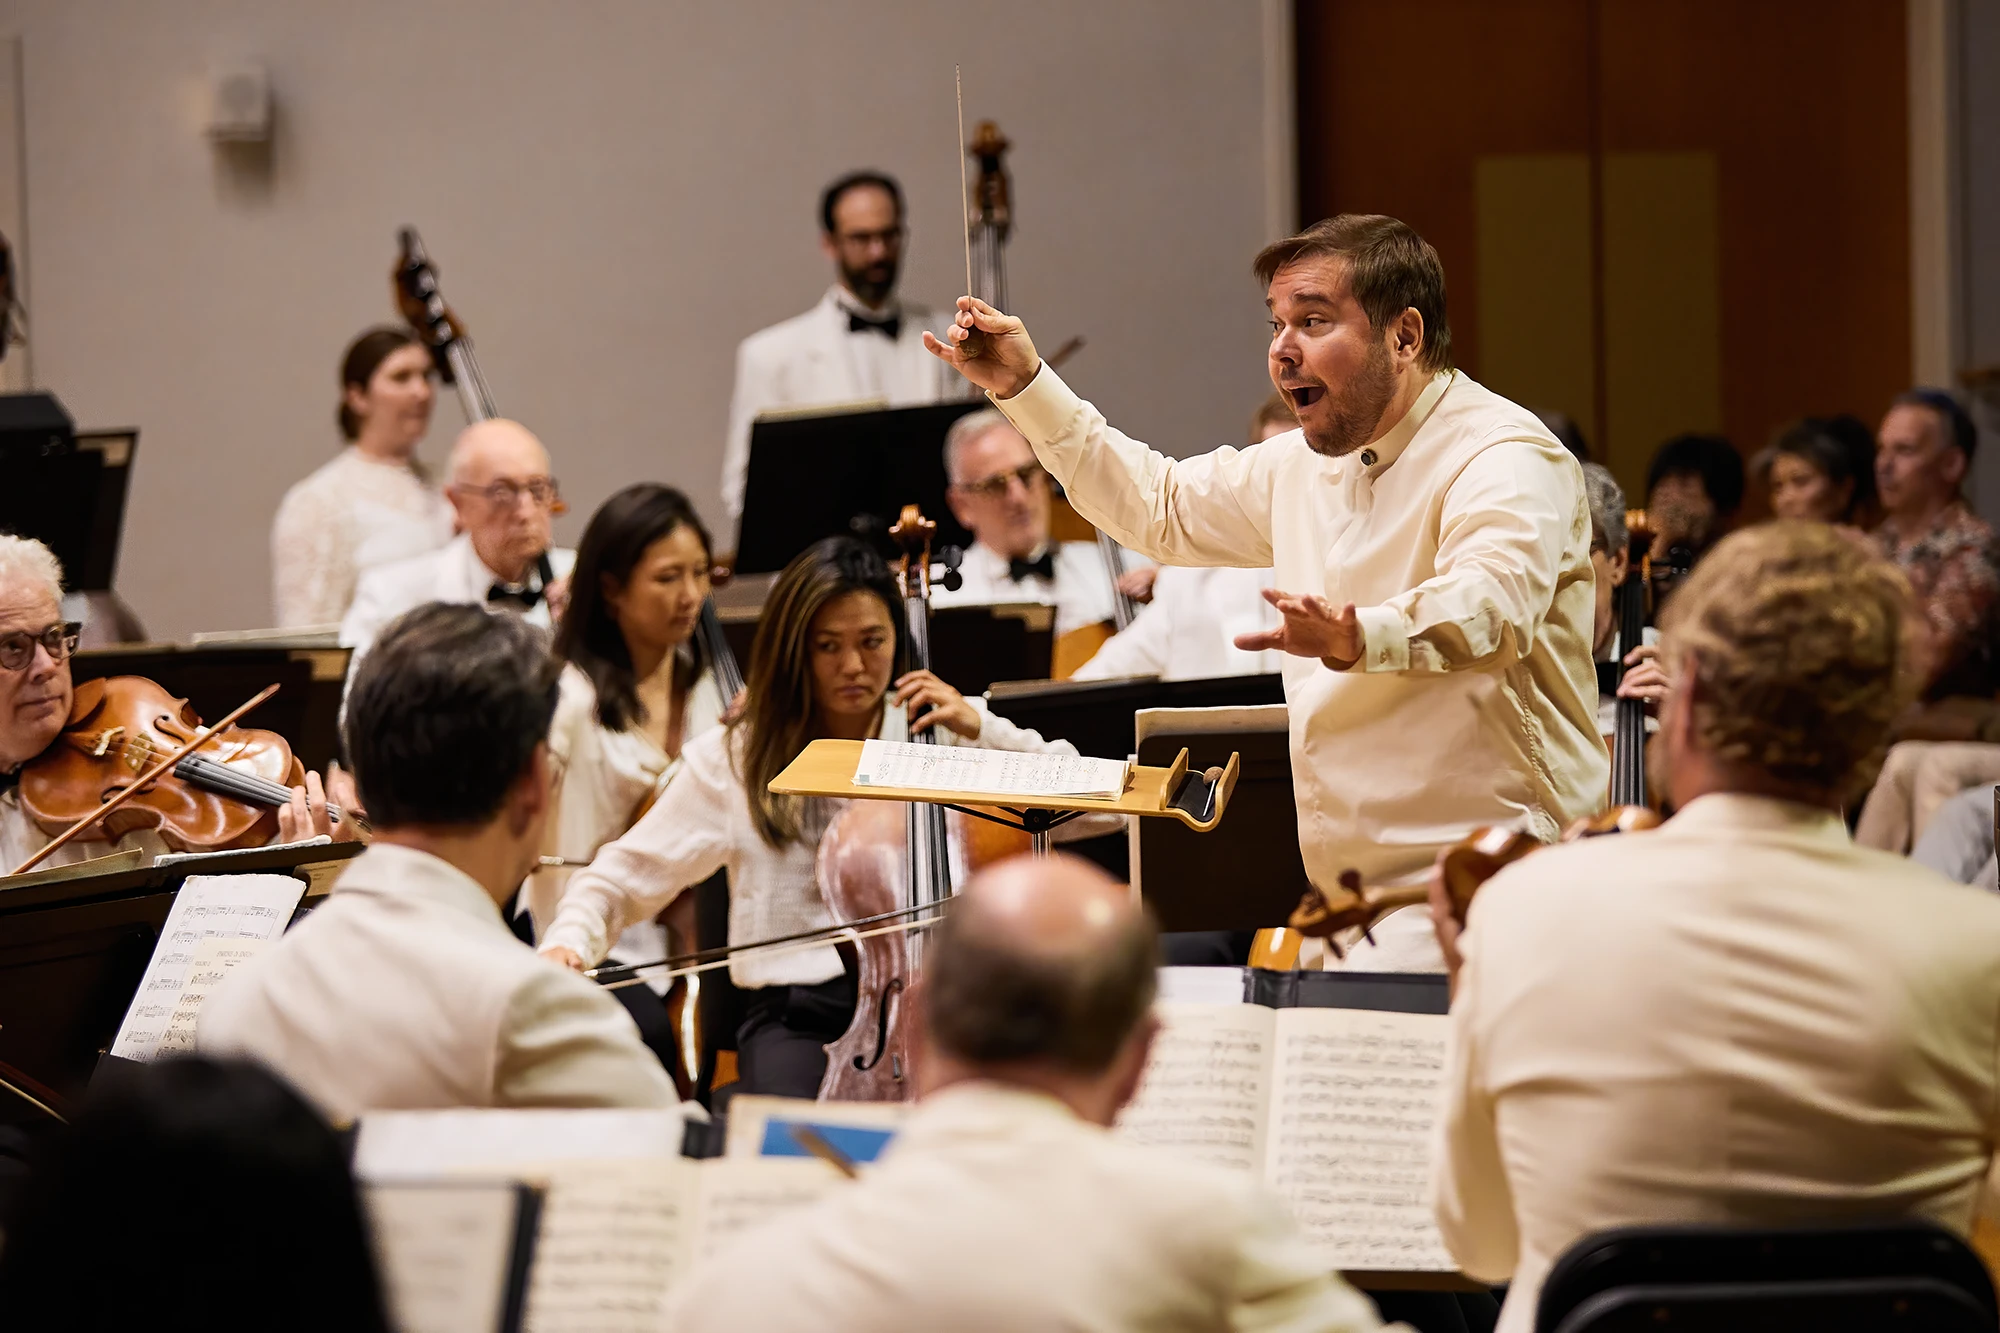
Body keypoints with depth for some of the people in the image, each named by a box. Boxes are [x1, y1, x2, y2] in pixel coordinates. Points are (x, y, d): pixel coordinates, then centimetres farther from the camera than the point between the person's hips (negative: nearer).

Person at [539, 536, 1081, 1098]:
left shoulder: (940, 734, 10)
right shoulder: (738, 757, 9)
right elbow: (621, 878, 9)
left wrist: (980, 730, -5)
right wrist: (568, 942, -12)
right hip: (797, 1015, -1)